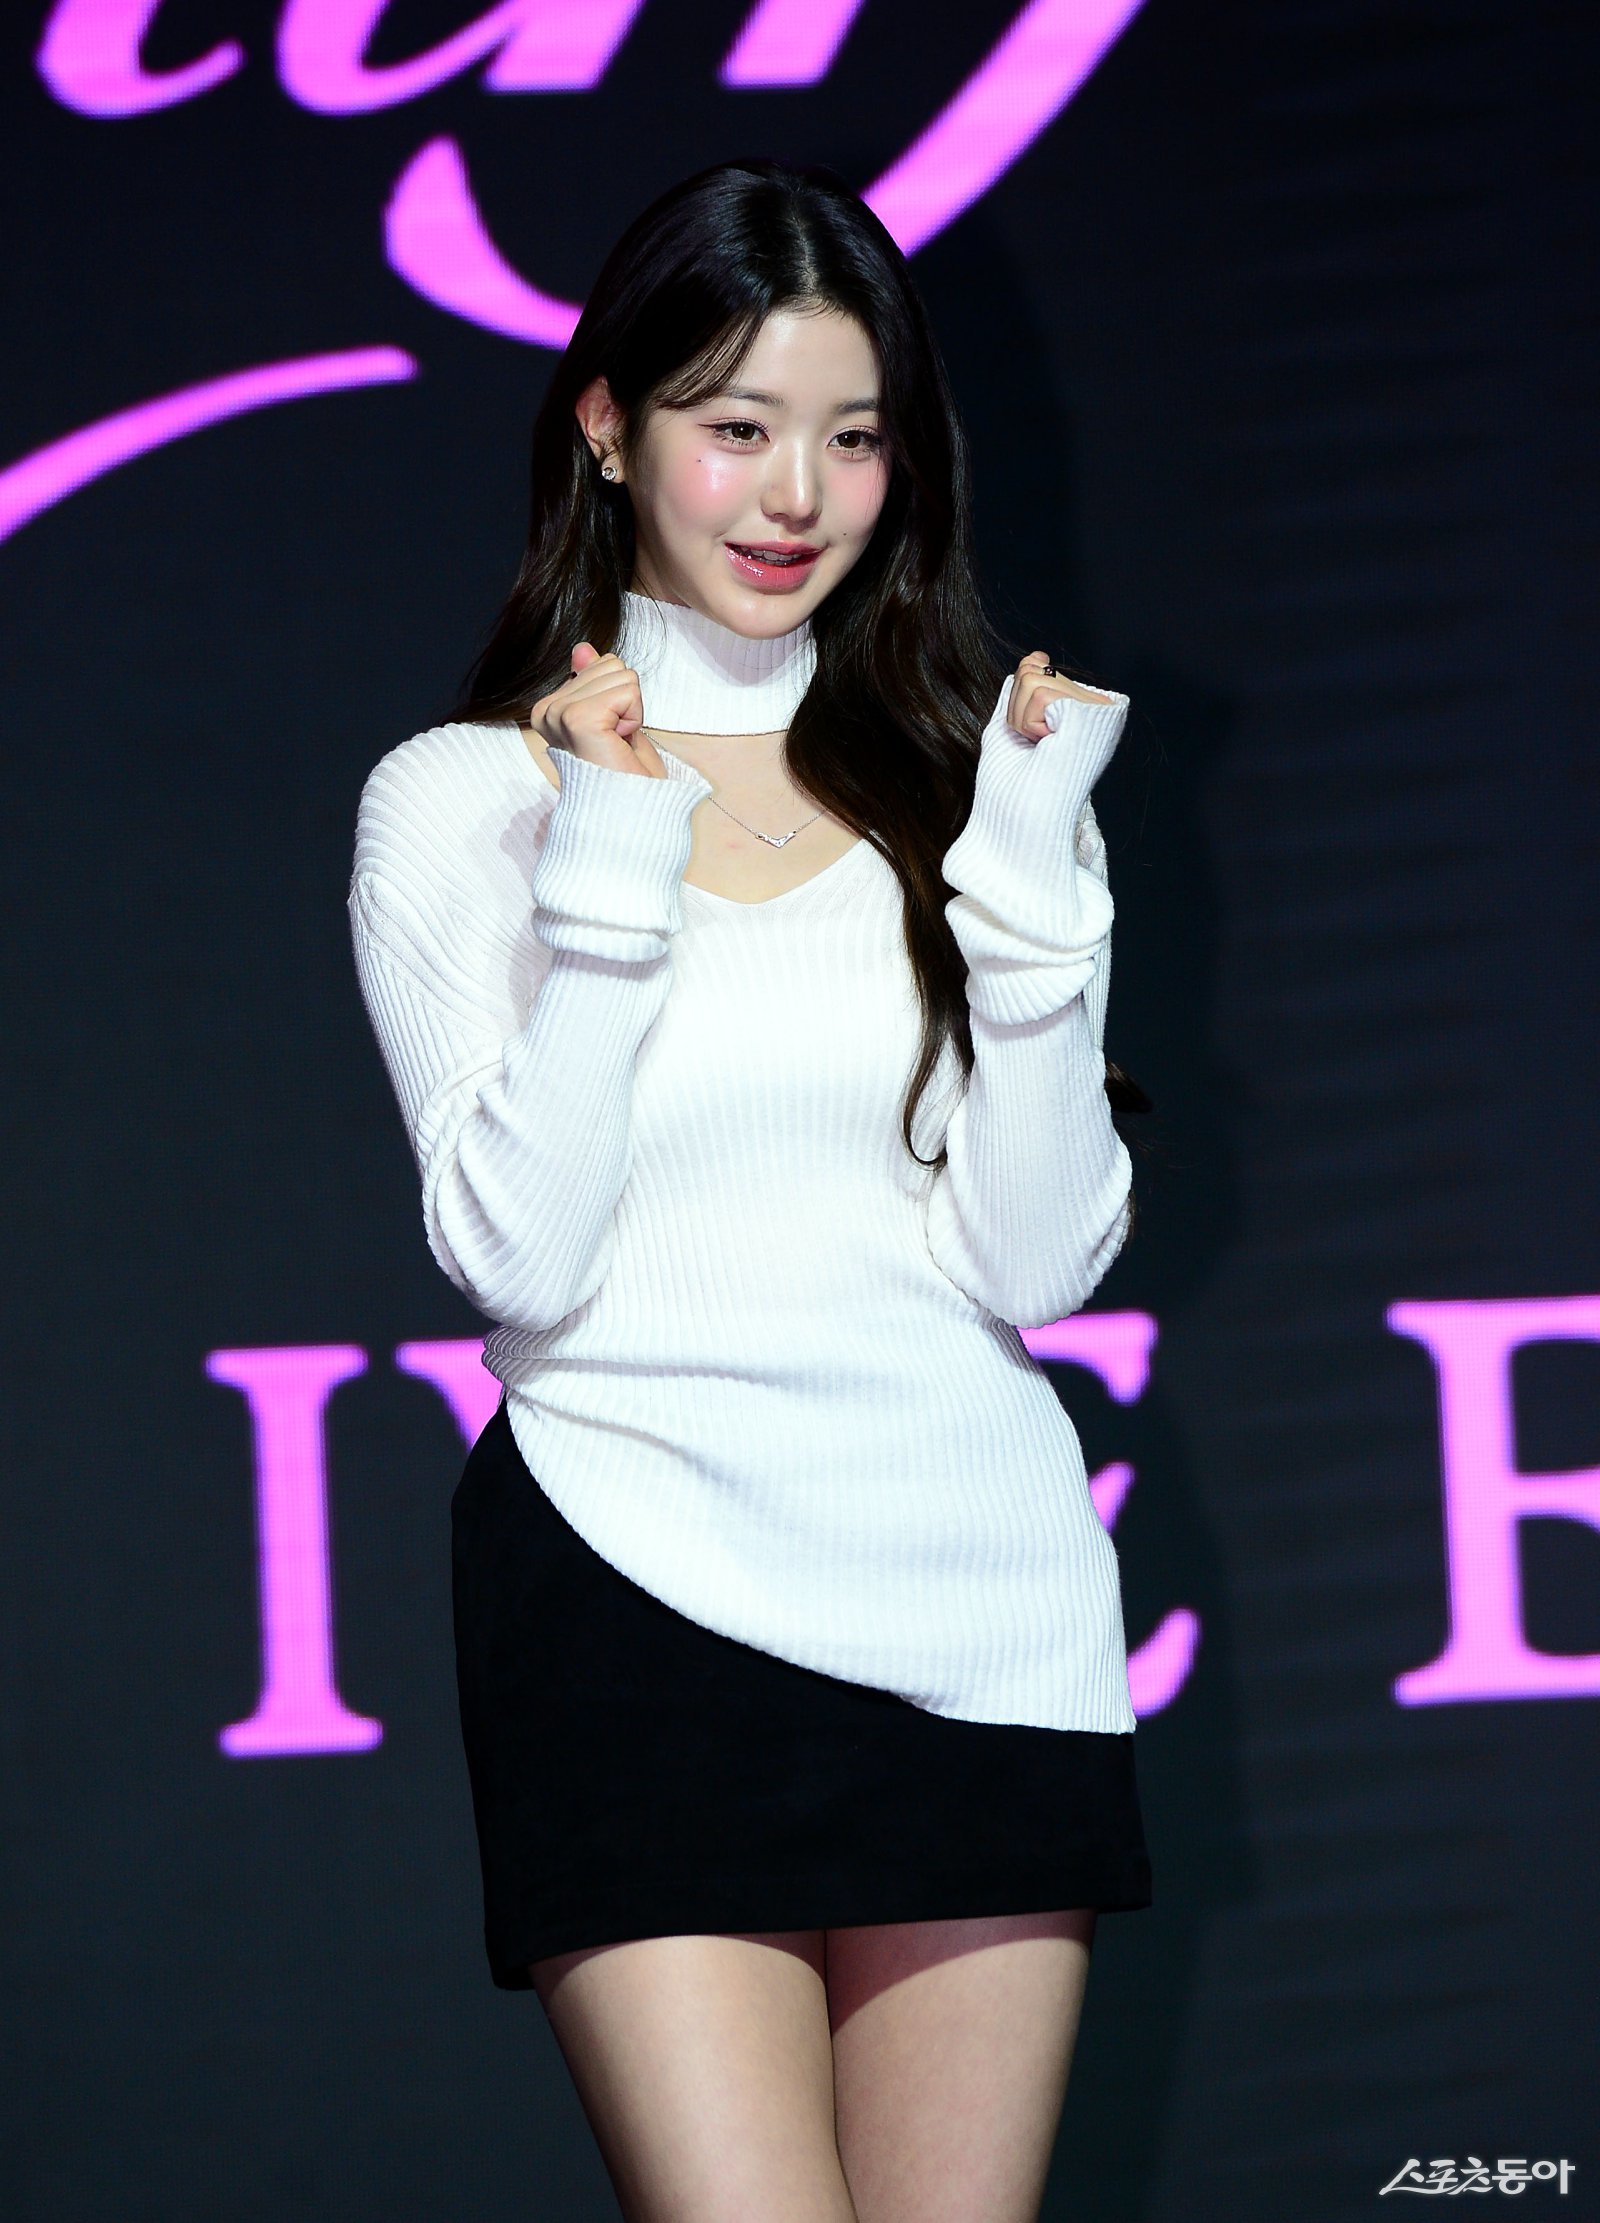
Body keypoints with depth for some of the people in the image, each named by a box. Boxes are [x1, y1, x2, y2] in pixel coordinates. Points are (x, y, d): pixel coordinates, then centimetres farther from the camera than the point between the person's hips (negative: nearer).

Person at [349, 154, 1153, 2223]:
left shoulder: (974, 771, 11)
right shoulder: (461, 799, 4)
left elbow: (1036, 1260, 3)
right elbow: (518, 1258, -6)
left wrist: (1029, 872, -5)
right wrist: (605, 871, -10)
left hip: (976, 1587, 3)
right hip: (643, 1581, -3)